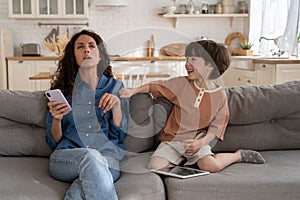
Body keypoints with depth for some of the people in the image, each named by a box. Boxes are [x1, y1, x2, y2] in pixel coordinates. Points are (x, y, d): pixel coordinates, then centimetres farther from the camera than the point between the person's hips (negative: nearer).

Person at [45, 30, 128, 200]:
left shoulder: (115, 87, 16)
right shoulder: (63, 89, 15)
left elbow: (120, 134, 8)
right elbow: (53, 141, 12)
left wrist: (116, 104, -7)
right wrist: (56, 119, -9)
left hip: (108, 161, -1)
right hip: (65, 159, 1)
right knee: (90, 156, -36)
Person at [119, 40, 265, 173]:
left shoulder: (220, 94, -3)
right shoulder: (181, 84, -2)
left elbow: (217, 126, -2)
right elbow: (155, 86, 5)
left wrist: (201, 142, -18)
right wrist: (132, 91, -9)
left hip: (196, 141, -2)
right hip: (172, 140, 2)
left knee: (212, 166, -28)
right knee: (154, 167, -20)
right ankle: (185, 160, 5)